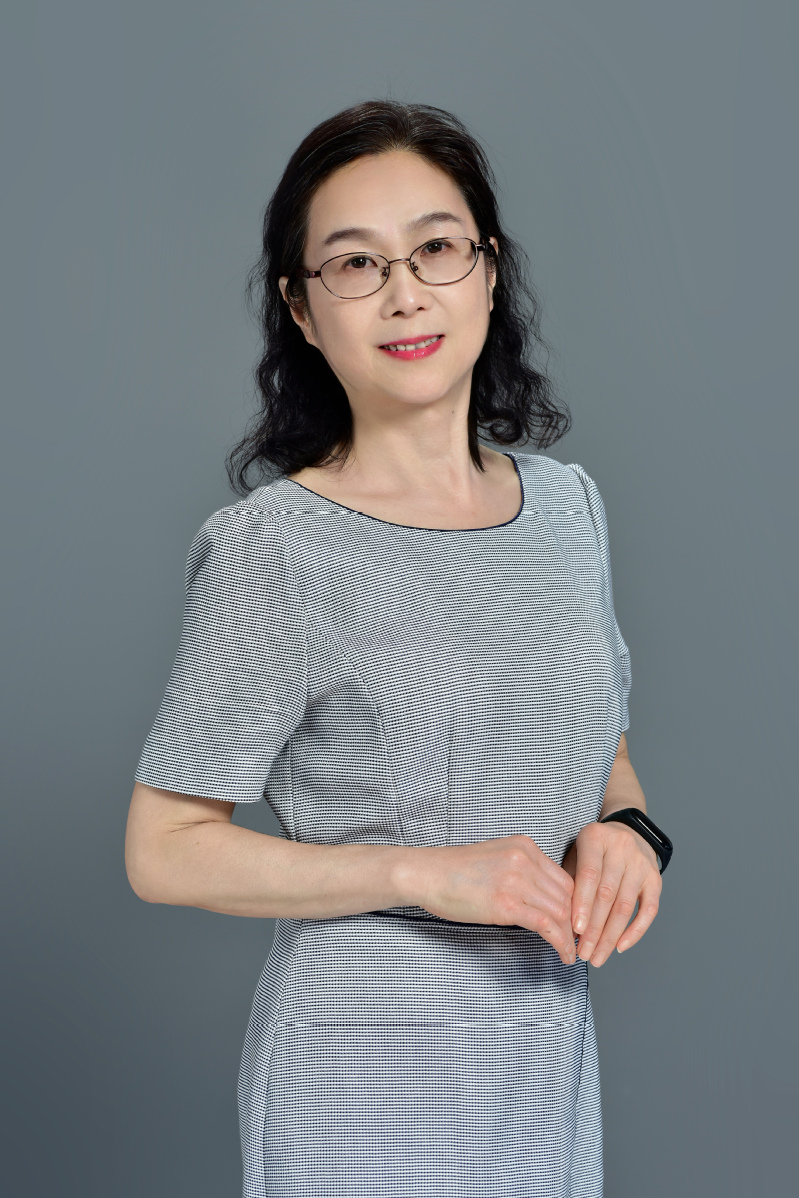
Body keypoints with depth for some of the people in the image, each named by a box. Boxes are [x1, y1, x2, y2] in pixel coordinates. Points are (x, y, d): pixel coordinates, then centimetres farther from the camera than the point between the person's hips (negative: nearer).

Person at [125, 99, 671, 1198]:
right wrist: (426, 873, -22)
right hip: (367, 1077, -5)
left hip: (548, 1042, 5)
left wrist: (623, 827, -7)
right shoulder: (272, 549, -16)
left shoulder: (567, 504, 2)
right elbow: (164, 851, -13)